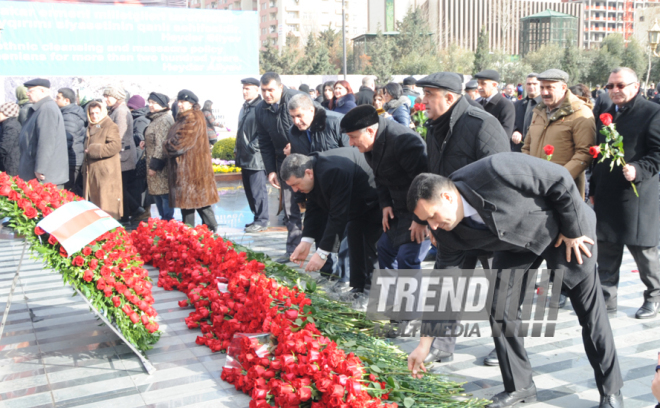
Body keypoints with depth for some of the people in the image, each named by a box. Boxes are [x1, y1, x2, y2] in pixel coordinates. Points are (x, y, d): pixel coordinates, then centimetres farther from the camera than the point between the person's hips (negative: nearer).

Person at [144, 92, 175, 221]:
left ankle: (167, 221, -4)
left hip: (161, 167, -11)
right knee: (157, 195, 14)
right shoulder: (156, 119, 18)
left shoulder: (164, 120, -17)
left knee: (164, 194, -7)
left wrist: (154, 165, -20)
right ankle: (164, 219, 22)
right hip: (154, 164, 11)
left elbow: (161, 145, -21)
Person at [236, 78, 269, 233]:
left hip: (256, 157, -9)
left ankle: (261, 221, 3)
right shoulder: (245, 107, 17)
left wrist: (252, 147, -18)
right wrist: (238, 150, 19)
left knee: (258, 190, -5)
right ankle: (258, 218, 24)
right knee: (249, 189, 14)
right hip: (245, 158, 9)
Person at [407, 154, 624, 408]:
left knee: (590, 312, 2)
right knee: (500, 310, -5)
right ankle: (519, 386, 14)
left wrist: (573, 230, -17)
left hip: (563, 228, -4)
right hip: (515, 244, 5)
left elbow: (560, 180, -26)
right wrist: (425, 344, -8)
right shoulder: (449, 233, -19)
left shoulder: (494, 171, -39)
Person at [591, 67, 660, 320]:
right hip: (607, 196, 6)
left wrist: (638, 170, -27)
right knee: (606, 251, 10)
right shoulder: (605, 115, 15)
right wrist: (594, 190, 19)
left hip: (637, 197, -6)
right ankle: (606, 298, 20)